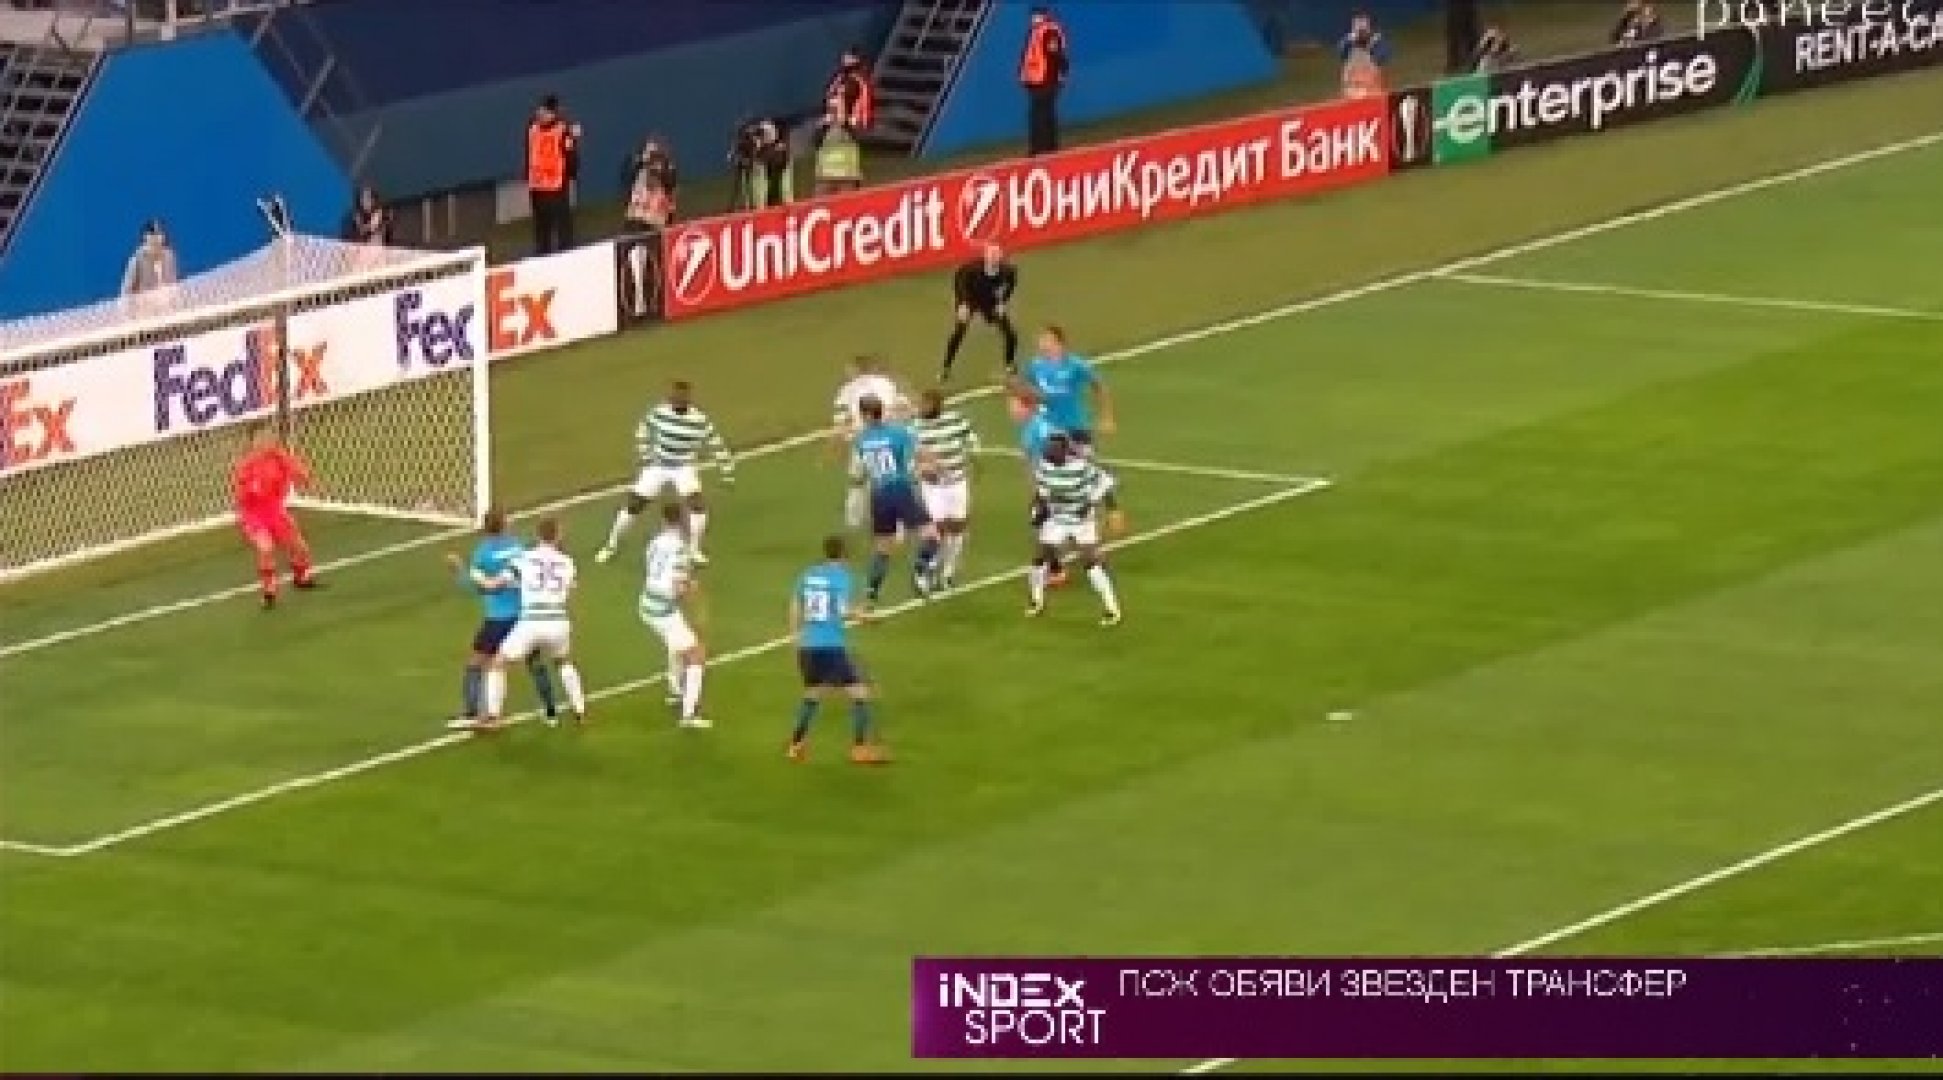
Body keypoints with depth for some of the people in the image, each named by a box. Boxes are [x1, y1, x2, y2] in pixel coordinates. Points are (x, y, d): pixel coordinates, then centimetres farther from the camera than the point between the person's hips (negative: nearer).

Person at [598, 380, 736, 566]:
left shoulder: (699, 421, -18)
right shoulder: (659, 413, -14)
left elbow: (717, 445, -7)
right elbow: (643, 431, 7)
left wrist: (728, 472, -5)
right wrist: (645, 456, 2)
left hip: (684, 469, -1)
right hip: (657, 467, 1)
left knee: (697, 504, -22)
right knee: (633, 504, 0)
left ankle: (694, 550, -5)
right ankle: (611, 545, 18)